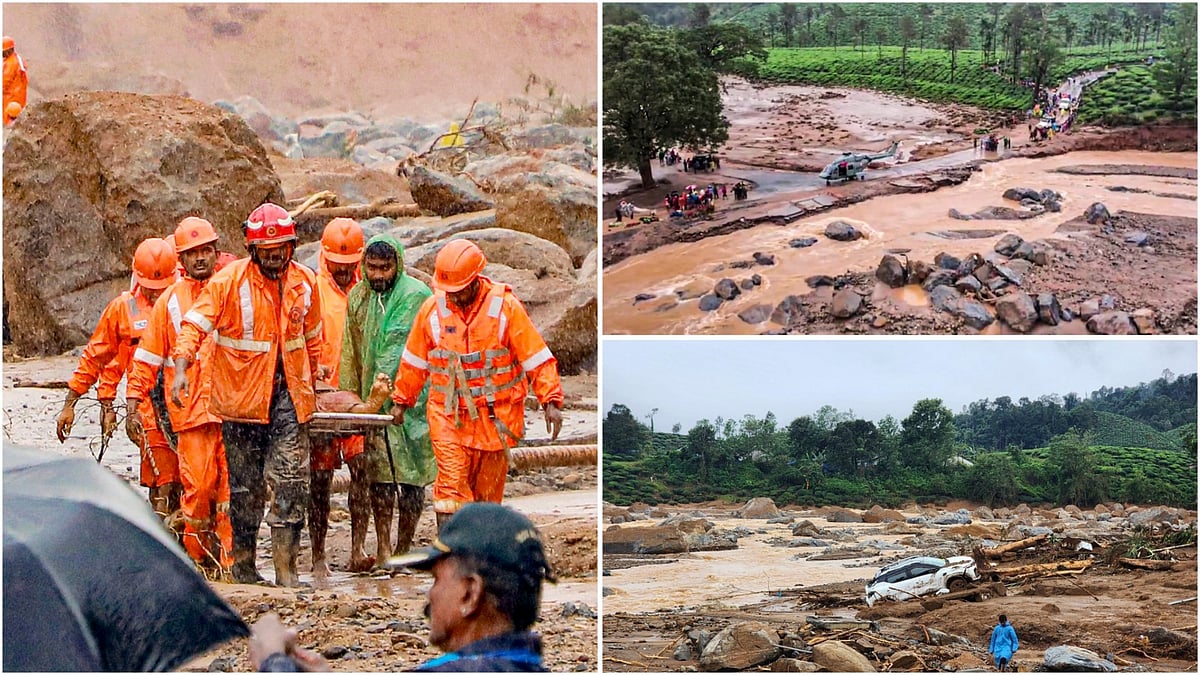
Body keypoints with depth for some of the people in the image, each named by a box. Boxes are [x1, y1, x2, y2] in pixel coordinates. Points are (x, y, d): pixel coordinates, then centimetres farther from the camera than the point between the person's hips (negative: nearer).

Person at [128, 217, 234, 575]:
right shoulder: (170, 301, 11)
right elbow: (147, 358, 11)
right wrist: (132, 406, 4)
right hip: (190, 408, 0)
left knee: (230, 485, -4)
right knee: (198, 485, -6)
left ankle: (230, 559, -1)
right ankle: (200, 556, 7)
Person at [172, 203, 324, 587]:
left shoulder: (305, 282, 6)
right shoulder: (229, 281, -8)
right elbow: (195, 324, -16)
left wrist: (314, 375, 27)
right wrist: (181, 369, -30)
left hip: (288, 396, 3)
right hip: (241, 394, -2)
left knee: (290, 481, -6)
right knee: (245, 484, 6)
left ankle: (285, 567, -3)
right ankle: (243, 562, 19)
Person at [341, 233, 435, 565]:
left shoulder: (416, 295, -9)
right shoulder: (357, 297, 10)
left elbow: (400, 345, -17)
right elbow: (351, 351, 16)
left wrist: (385, 380, -25)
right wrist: (349, 396, 11)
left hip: (410, 397, -5)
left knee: (411, 474, 1)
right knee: (379, 473, 2)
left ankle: (403, 550, 9)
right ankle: (382, 549, 6)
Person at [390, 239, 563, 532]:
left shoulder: (505, 306, -7)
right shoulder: (432, 308, 0)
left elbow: (536, 356, -5)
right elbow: (414, 361, 14)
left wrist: (551, 400, -13)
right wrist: (402, 401, 21)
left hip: (496, 416, 0)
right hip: (449, 416, 1)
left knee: (488, 491, 9)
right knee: (451, 490, -11)